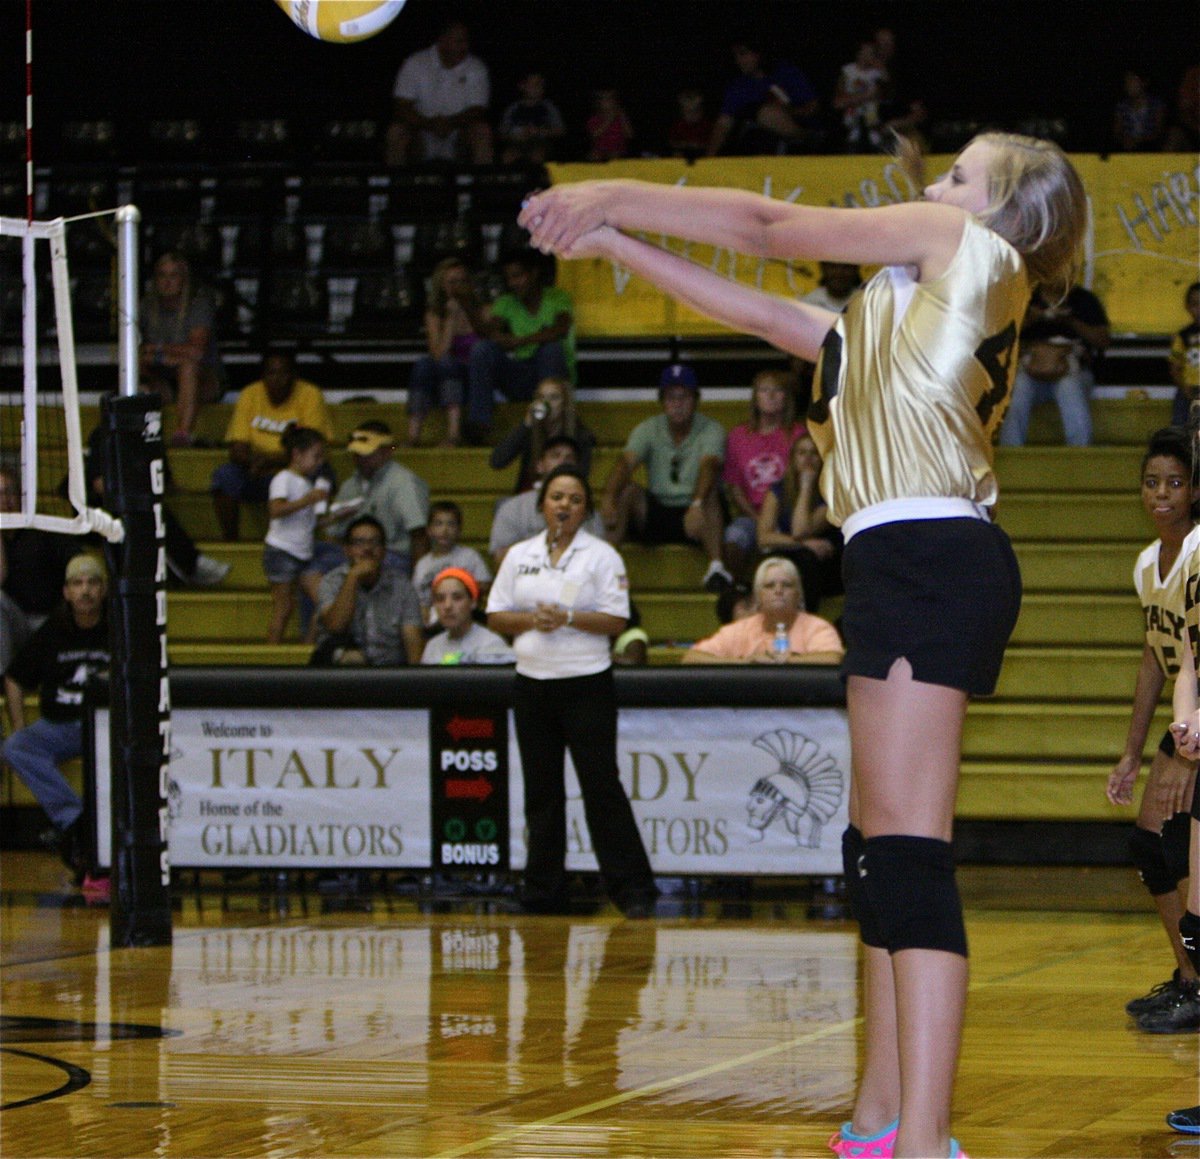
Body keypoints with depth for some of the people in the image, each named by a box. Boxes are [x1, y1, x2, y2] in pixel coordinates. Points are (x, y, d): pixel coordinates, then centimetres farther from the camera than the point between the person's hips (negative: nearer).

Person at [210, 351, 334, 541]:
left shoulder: (310, 395, -10)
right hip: (257, 476, 2)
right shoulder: (250, 395, -2)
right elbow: (237, 451, -6)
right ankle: (229, 541, -16)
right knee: (225, 475, -27)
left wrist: (270, 460, -28)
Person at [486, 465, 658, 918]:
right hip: (532, 682, 4)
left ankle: (632, 888, -5)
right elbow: (496, 616, 10)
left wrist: (567, 617, -18)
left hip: (586, 682, -4)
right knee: (541, 790, 7)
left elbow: (616, 620, -6)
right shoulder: (520, 556, 12)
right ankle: (543, 892, 14)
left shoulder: (601, 556, 0)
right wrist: (531, 619, -8)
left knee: (600, 784, -8)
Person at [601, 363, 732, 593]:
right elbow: (625, 464, -16)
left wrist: (697, 504, -48)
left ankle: (716, 567, -43)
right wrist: (609, 498, -38)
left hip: (693, 517, -3)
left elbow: (709, 466, -27)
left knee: (710, 494, -34)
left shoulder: (711, 430, -7)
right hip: (655, 515, 3)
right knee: (627, 490, -24)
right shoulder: (648, 430, 1)